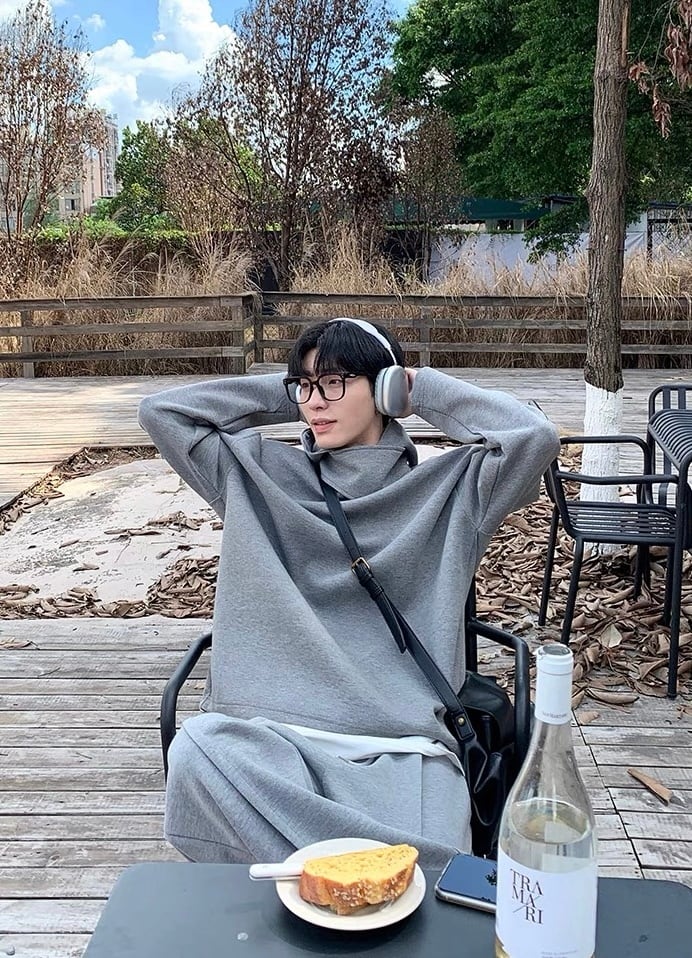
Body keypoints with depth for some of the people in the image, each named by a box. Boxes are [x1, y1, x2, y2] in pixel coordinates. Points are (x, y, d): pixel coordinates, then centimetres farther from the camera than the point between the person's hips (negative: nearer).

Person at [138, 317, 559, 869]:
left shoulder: (445, 489, 12)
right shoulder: (260, 475, 18)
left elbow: (535, 436, -3)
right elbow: (161, 411, 17)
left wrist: (424, 391, 9)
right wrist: (285, 396, 17)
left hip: (401, 743, -2)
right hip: (268, 728, 3)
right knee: (195, 750, -33)